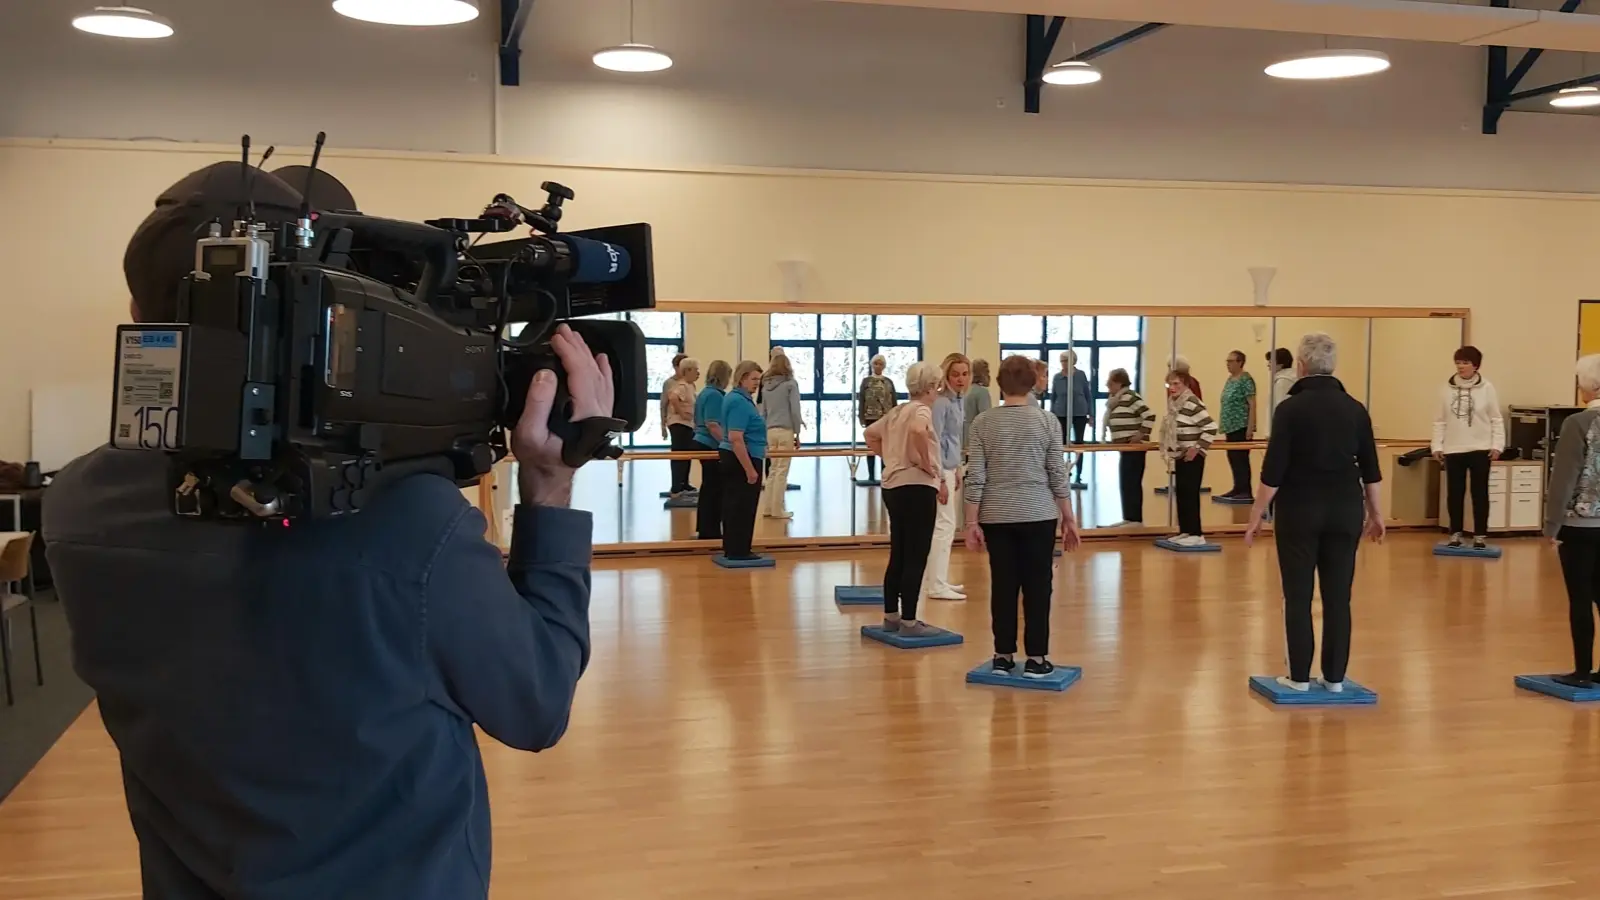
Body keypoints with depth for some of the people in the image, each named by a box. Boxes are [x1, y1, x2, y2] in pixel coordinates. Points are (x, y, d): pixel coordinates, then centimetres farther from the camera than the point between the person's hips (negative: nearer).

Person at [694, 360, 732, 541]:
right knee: (714, 489, -4)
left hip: (703, 444, 10)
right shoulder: (715, 395, -16)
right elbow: (712, 424, -24)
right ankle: (710, 531, 0)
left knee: (708, 488, 15)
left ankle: (704, 529, 20)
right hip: (712, 447, -10)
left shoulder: (705, 392, 14)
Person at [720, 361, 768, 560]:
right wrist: (750, 469, -25)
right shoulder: (740, 402, -20)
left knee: (733, 506, 13)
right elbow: (735, 439, -26)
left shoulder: (735, 397, 13)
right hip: (743, 461, -10)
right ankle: (738, 552, 2)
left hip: (734, 459, 10)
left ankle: (731, 550, 18)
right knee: (743, 507, -3)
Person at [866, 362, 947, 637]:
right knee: (916, 557, -3)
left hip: (893, 486, 9)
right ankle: (909, 621, -1)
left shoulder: (897, 411, 16)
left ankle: (891, 616, 22)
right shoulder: (921, 409, -10)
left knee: (898, 555, 15)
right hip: (917, 487, -9)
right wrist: (927, 465, -21)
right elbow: (917, 430, -33)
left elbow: (870, 434, 27)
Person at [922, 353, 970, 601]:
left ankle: (938, 580, 23)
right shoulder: (941, 402, -17)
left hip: (949, 468, 10)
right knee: (944, 525, -7)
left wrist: (957, 469, 21)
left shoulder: (960, 401, 11)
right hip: (939, 469, -10)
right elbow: (935, 441, -20)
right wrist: (940, 478, -21)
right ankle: (936, 585, -2)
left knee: (946, 525, 14)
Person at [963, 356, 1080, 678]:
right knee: (1037, 586, 6)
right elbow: (1057, 475, -2)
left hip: (997, 517, 1)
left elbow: (975, 477, -5)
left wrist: (972, 522, 0)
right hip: (1038, 516, -1)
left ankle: (1003, 657, 14)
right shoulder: (1047, 421, -3)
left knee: (1003, 586, 8)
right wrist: (1069, 519, 5)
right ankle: (1036, 659, 9)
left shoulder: (983, 423, -2)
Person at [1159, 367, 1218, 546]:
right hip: (1180, 457, 9)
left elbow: (1211, 427, -23)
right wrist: (1170, 455, 17)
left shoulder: (1192, 404, -18)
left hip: (1192, 457, -9)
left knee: (1190, 494, -8)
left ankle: (1196, 534, -4)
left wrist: (1198, 448, -19)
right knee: (1181, 493, 11)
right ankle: (1185, 531, 18)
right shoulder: (1174, 404, 11)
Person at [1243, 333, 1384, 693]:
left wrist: (1257, 515, -5)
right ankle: (1334, 677, 11)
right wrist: (1375, 512, 18)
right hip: (1345, 511, 4)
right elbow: (1370, 468, 7)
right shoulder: (1355, 408, 3)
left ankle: (1299, 677, 6)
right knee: (1338, 597, 7)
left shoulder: (1291, 408, -10)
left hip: (1300, 510, -4)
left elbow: (1274, 470, -12)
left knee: (1299, 596, 3)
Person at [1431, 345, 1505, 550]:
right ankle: (1456, 533, 17)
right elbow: (1440, 420, 6)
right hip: (1453, 450, 2)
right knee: (1454, 493, 7)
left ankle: (1480, 535, 12)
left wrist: (1497, 445, -6)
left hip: (1480, 449, -2)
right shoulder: (1447, 388, 2)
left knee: (1480, 493, 4)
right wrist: (1437, 446, 1)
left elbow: (1496, 419, 0)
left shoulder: (1486, 388, -3)